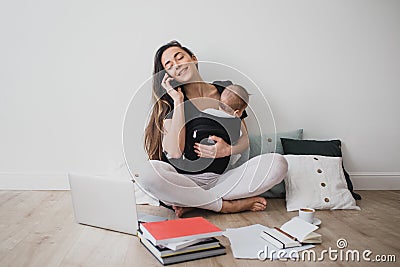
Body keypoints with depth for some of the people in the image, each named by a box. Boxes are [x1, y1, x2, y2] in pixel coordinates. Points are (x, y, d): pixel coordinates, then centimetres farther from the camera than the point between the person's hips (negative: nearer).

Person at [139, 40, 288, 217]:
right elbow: (174, 153, -13)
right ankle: (228, 206, -19)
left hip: (221, 179, 3)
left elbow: (244, 139, 11)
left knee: (277, 163, -19)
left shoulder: (226, 91, 10)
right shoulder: (170, 102, 2)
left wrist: (227, 150, -13)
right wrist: (178, 101, -10)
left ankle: (192, 204, -17)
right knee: (149, 172, -34)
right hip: (184, 181, -2)